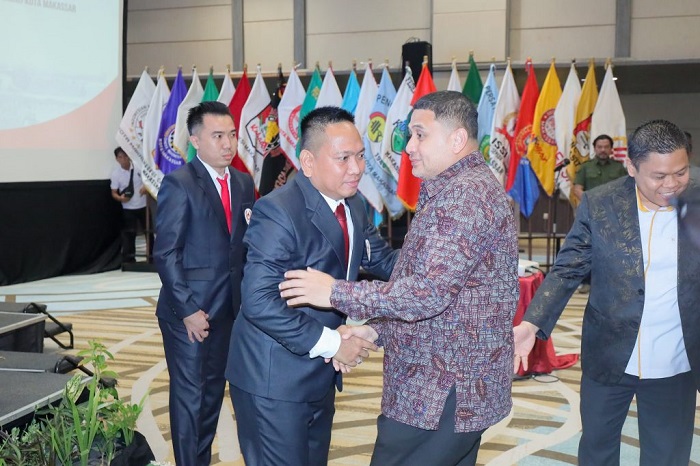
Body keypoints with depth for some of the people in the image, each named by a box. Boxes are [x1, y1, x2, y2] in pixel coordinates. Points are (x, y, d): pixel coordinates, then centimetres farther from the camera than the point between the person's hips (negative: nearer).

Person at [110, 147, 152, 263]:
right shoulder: (115, 173, -8)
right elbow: (114, 193, -3)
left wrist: (146, 187, -16)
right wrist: (120, 198, -24)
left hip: (143, 205, 2)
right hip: (128, 208, -2)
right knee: (129, 234, -2)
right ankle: (128, 259, 6)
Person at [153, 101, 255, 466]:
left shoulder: (243, 183, 7)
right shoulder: (179, 184, -11)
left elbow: (244, 243, 8)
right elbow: (166, 254, -13)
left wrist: (246, 296, -2)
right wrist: (188, 310, -16)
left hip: (229, 308, 6)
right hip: (189, 311, -6)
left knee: (214, 391, 16)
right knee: (189, 395, 6)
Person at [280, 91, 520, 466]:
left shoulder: (464, 194, -18)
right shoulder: (464, 188, 17)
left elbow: (432, 292, -28)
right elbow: (422, 282, 19)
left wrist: (337, 292, -21)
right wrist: (374, 330, 7)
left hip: (440, 394, -10)